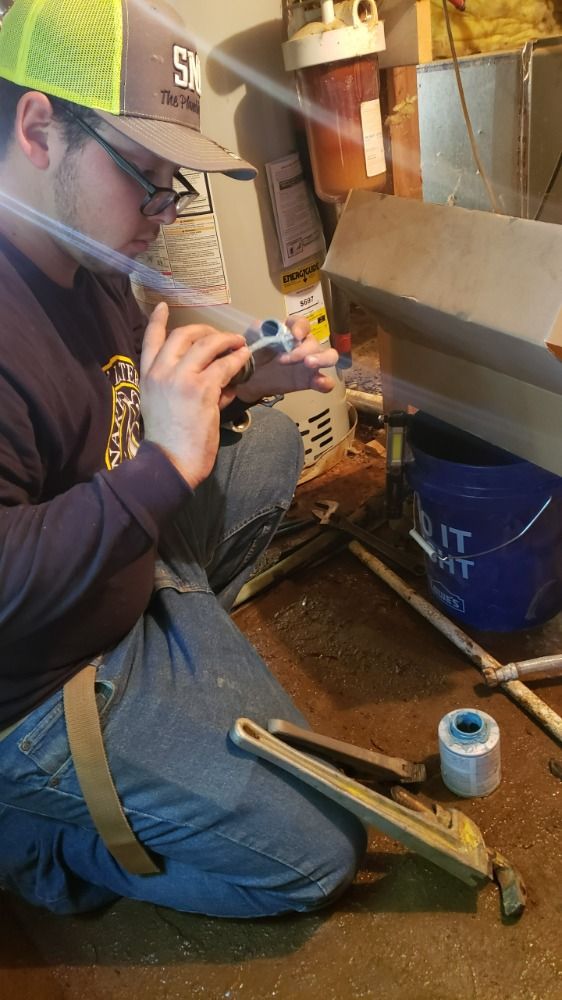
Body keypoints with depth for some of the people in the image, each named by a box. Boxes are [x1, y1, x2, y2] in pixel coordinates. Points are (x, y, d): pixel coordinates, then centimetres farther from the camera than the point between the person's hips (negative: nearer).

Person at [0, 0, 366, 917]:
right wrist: (166, 465, -35)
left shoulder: (92, 269, 0)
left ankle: (186, 641, 13)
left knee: (272, 442, 17)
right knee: (318, 853, -3)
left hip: (133, 576, 9)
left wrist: (242, 385, 0)